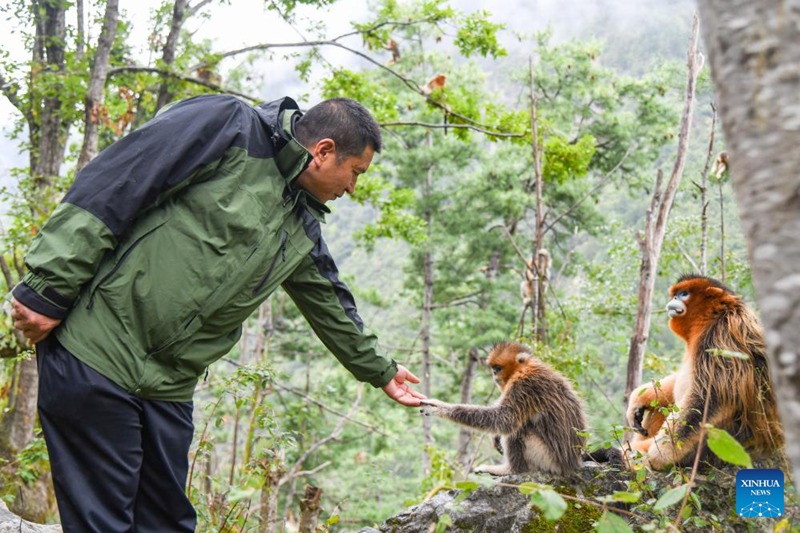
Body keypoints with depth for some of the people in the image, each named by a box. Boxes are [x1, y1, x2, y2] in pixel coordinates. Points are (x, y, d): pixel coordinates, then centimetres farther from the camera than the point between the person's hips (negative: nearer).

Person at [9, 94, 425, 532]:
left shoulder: (302, 232, 15)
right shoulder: (228, 127, -9)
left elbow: (331, 307, 31)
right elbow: (108, 187, -14)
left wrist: (380, 371, 41)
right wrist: (47, 290, -17)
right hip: (95, 352, -8)